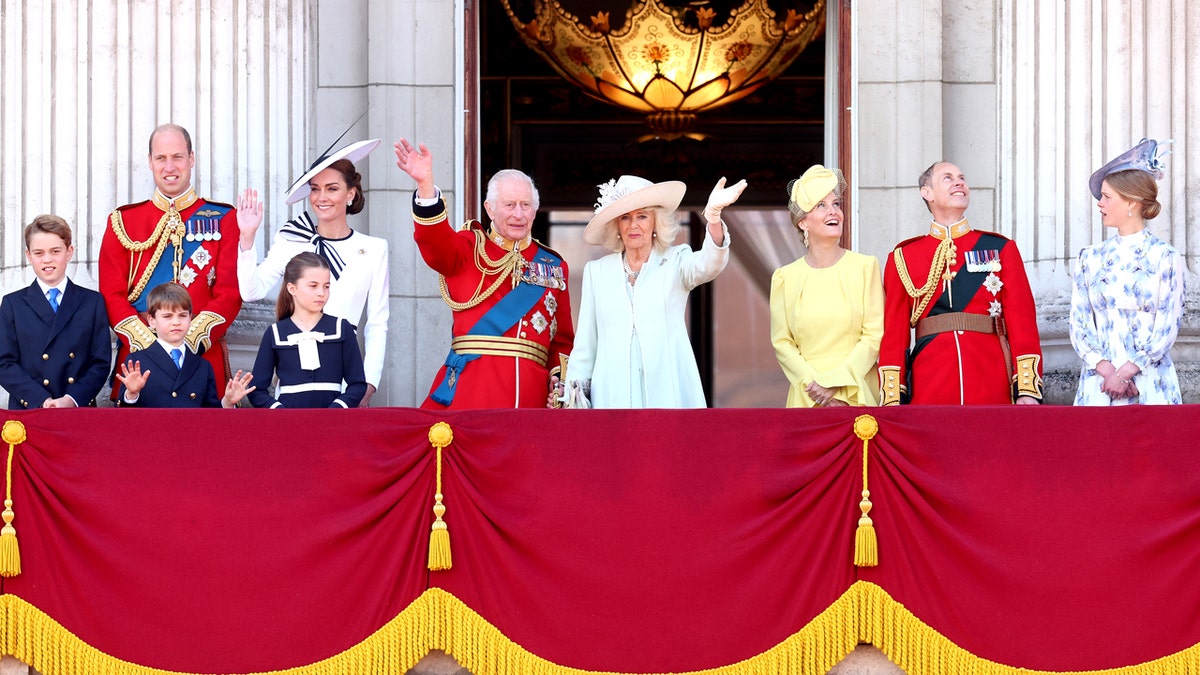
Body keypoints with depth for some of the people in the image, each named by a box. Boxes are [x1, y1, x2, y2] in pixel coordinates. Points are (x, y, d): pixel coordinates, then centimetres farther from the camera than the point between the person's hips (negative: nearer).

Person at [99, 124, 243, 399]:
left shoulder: (224, 219, 7)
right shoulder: (122, 221, 9)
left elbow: (230, 294, 0)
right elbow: (112, 296, 3)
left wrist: (188, 344, -13)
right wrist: (151, 345, -12)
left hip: (203, 357, -1)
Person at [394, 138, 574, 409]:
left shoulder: (553, 265, 18)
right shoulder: (469, 249, 10)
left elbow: (563, 339, 19)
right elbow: (436, 241, -13)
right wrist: (425, 184, -29)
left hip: (531, 391, 3)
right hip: (471, 386, -2)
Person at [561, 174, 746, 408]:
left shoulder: (675, 261, 8)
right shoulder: (596, 271, 13)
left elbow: (708, 265, -15)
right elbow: (584, 345, 14)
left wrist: (713, 217, -33)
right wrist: (574, 397, 8)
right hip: (613, 395, 2)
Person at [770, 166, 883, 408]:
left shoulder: (865, 267, 3)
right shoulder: (785, 277, 6)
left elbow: (874, 336, -1)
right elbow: (782, 343, 4)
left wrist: (837, 384, -10)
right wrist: (813, 384, -11)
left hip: (856, 395, -1)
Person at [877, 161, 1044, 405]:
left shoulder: (1000, 249, 10)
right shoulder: (904, 257, 9)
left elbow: (1022, 321, 3)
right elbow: (894, 332, 5)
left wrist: (1028, 391, -7)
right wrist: (892, 401, -4)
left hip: (993, 392, 0)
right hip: (930, 393, 0)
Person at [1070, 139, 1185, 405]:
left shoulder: (1165, 258, 0)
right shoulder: (1090, 259, 10)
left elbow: (1167, 328, -5)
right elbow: (1079, 323, 4)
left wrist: (1124, 373, -12)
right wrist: (1108, 371, -11)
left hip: (1149, 382, -3)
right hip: (1099, 381, 3)